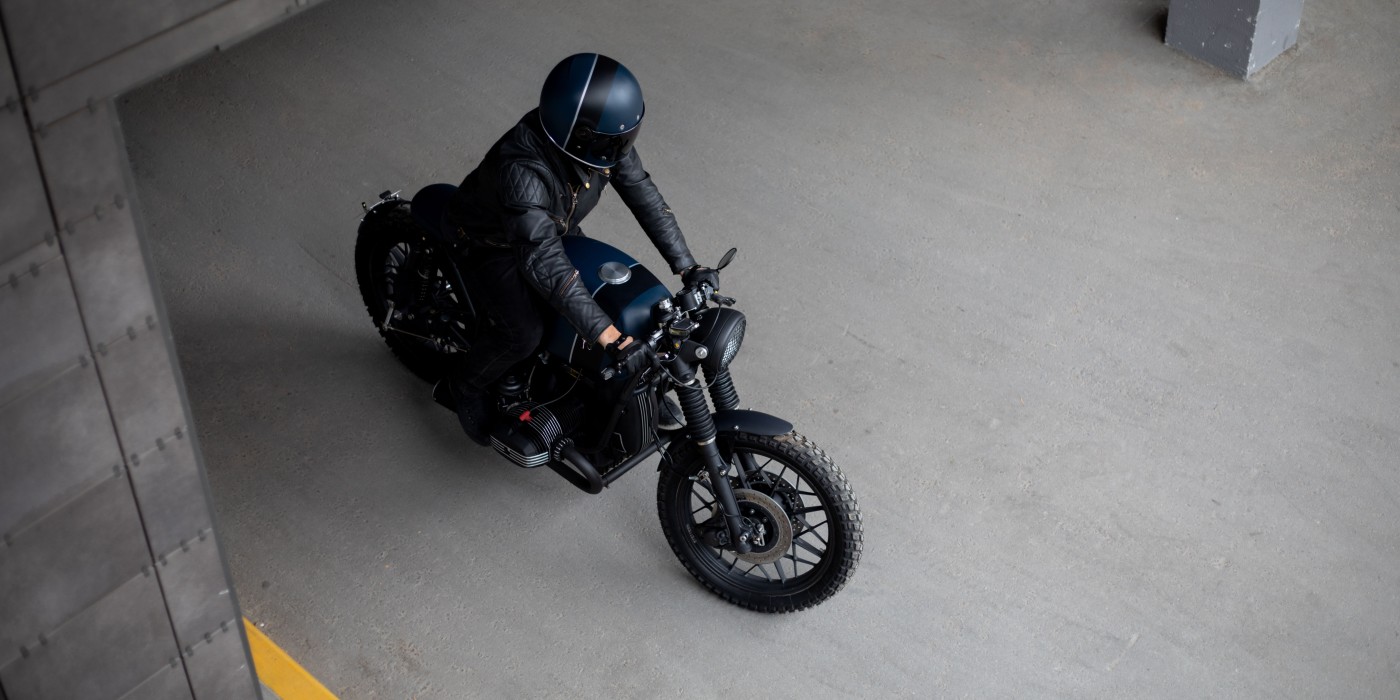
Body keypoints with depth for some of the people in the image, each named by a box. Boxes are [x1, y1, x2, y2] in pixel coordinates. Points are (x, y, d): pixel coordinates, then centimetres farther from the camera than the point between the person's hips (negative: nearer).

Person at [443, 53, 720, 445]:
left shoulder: (601, 139, -25)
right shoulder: (523, 169, -45)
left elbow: (642, 194, -11)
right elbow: (543, 262, -50)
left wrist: (686, 266, -16)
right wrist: (614, 341, -53)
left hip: (555, 227, 7)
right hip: (494, 243, -7)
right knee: (524, 334, -23)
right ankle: (466, 386, 7)